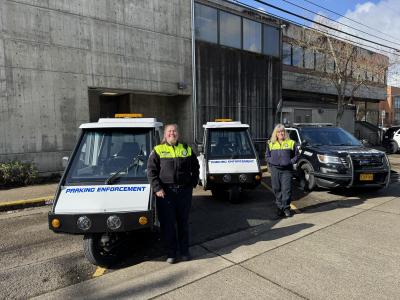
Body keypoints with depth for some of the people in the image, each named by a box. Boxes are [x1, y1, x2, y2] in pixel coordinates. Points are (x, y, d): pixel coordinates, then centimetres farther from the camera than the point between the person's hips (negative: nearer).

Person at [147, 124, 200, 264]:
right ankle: (171, 253, 18)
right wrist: (157, 188, -12)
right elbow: (151, 171, -3)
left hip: (184, 191, 2)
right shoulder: (158, 150, 1)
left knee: (183, 222, 13)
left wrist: (193, 183, 8)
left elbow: (196, 168, 17)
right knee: (167, 223, 4)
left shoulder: (187, 149, 9)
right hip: (165, 192, -2)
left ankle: (184, 251, 27)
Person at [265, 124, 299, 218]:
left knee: (286, 189, -4)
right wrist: (273, 161, -3)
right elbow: (267, 156, 14)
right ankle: (279, 208, 16)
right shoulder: (271, 144, 11)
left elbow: (296, 155, 11)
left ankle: (286, 207, 10)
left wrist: (291, 161, -5)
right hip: (275, 169, 2)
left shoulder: (291, 143, 6)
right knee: (277, 189, 5)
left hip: (287, 170, -2)